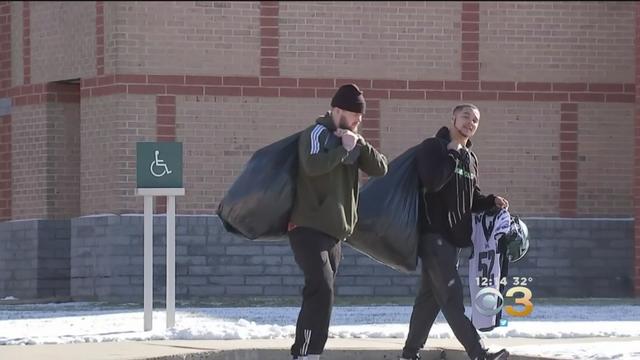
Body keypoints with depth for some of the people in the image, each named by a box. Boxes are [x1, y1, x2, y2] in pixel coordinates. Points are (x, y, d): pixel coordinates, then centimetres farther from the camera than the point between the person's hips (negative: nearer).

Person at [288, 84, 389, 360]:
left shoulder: (350, 139, 17)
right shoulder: (317, 133, -9)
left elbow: (380, 168, 6)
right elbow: (313, 165, -28)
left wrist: (359, 144, -8)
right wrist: (344, 149, -19)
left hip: (335, 232, 9)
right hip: (309, 229, -9)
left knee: (321, 295, 9)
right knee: (321, 290, -21)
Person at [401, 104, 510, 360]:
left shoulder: (470, 158, 18)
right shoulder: (433, 147, -6)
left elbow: (472, 199, 24)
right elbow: (432, 182, -22)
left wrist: (492, 201, 5)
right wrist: (452, 155, -13)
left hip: (454, 235, 9)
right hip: (434, 233, -9)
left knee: (431, 296, 12)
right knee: (451, 295, -14)